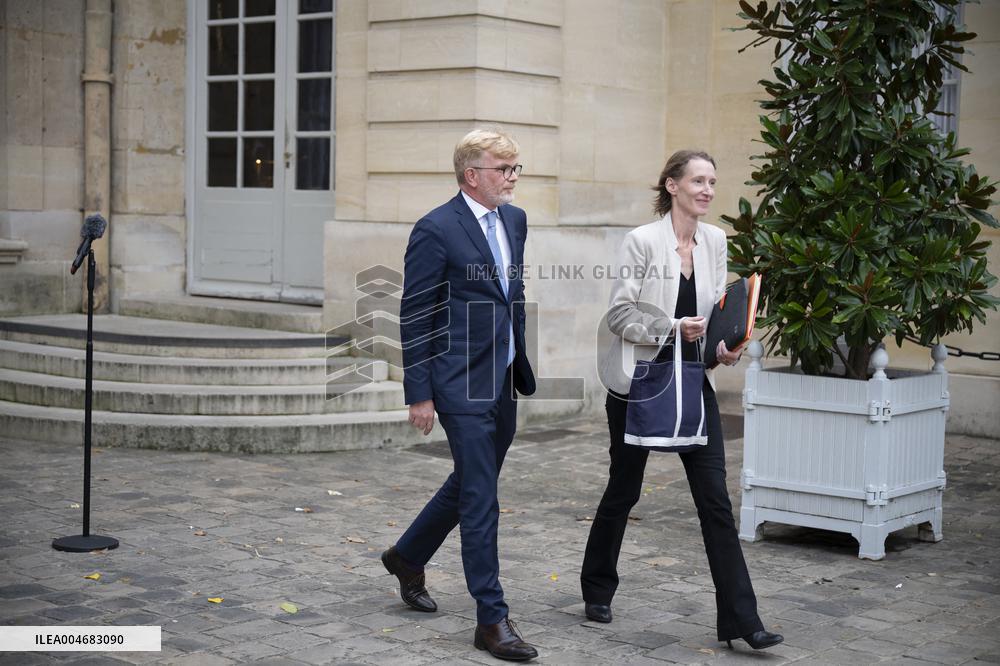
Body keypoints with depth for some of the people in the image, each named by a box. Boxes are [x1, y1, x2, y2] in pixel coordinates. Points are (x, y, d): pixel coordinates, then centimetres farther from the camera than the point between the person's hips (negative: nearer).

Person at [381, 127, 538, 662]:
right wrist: (419, 394, -13)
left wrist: (520, 365, 18)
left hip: (503, 384, 8)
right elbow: (415, 316, -11)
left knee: (469, 486, 20)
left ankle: (408, 557, 42)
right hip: (462, 385, -8)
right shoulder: (436, 230, -13)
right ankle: (492, 620, 4)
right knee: (480, 500, -4)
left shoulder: (515, 219, 11)